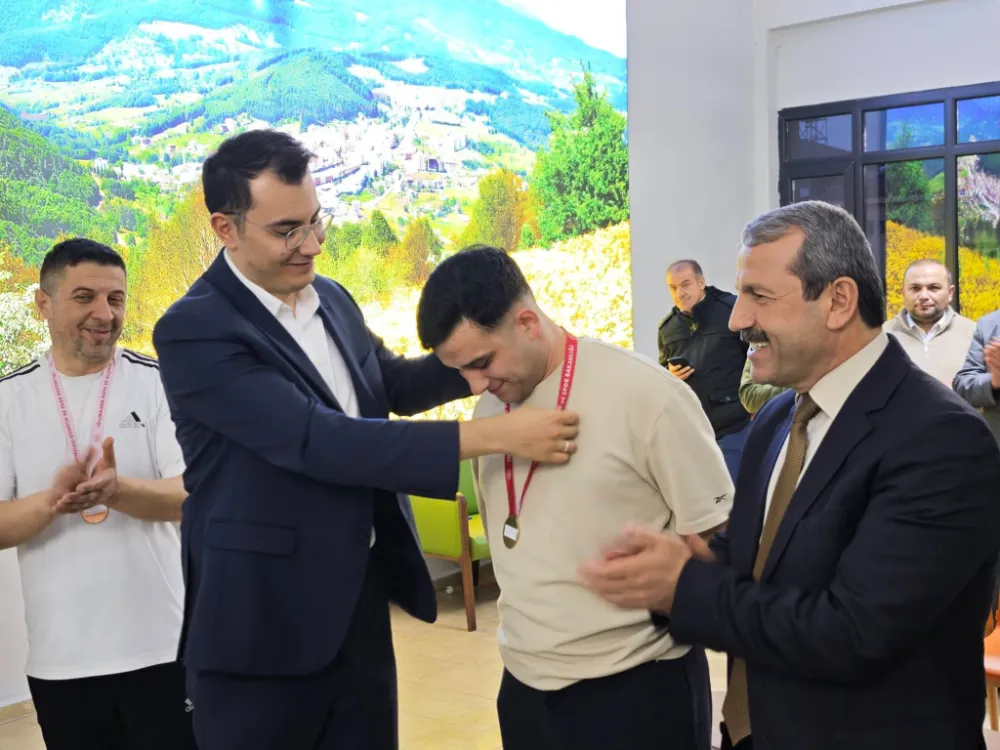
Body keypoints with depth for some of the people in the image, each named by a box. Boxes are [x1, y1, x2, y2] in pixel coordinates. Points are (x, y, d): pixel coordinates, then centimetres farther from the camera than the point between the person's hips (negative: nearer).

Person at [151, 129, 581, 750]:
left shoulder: (331, 298, 6)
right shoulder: (195, 329, -19)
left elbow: (393, 384, 20)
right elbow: (320, 440, -28)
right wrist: (496, 435, -31)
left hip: (361, 602, 7)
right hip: (262, 623, -7)